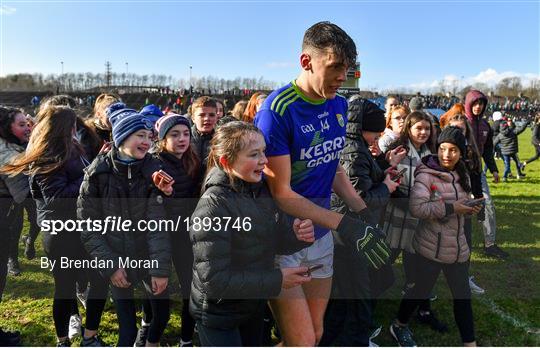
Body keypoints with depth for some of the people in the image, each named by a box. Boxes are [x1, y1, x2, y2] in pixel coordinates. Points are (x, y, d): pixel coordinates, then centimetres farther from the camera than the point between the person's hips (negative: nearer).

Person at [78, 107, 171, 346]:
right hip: (117, 262, -1)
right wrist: (109, 265, -11)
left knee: (162, 315, 15)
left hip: (150, 259, 2)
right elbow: (88, 227, -7)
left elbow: (158, 224, -14)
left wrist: (161, 268, -17)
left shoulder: (154, 171, -9)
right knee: (127, 328, 4)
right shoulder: (97, 173, -10)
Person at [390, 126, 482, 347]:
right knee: (421, 290, 11)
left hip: (458, 248, 6)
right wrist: (452, 208, -25)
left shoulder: (462, 175, 7)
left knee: (463, 296, 12)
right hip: (431, 248, -6)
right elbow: (417, 208, -27)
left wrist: (470, 208, 0)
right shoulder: (426, 175, -15)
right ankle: (399, 326, 35)